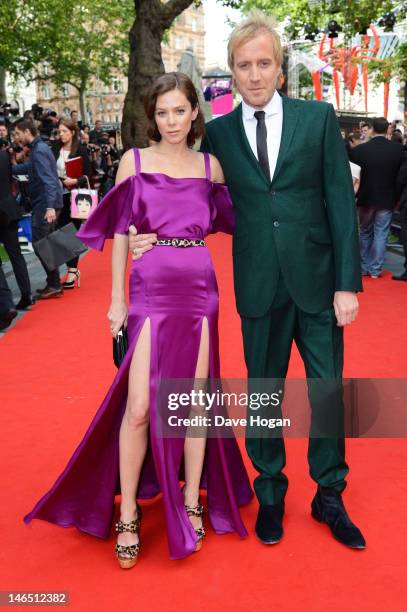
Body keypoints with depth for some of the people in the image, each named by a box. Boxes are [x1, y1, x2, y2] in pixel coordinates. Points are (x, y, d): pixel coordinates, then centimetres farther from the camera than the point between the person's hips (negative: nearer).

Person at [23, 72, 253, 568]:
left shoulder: (211, 165, 9)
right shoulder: (135, 160, 3)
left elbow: (227, 222, 15)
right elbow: (120, 232, 2)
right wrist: (116, 299, 0)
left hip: (199, 289, 2)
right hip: (151, 290, -2)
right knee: (139, 406, -5)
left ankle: (191, 501, 25)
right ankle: (127, 512, 14)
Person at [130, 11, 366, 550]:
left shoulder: (319, 118, 1)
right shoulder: (218, 133, 3)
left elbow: (341, 202, -2)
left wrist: (348, 282, -7)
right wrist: (151, 234, -9)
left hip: (317, 281, 0)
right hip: (260, 285, 1)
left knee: (329, 391, 8)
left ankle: (329, 496, 30)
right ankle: (270, 493, 33)